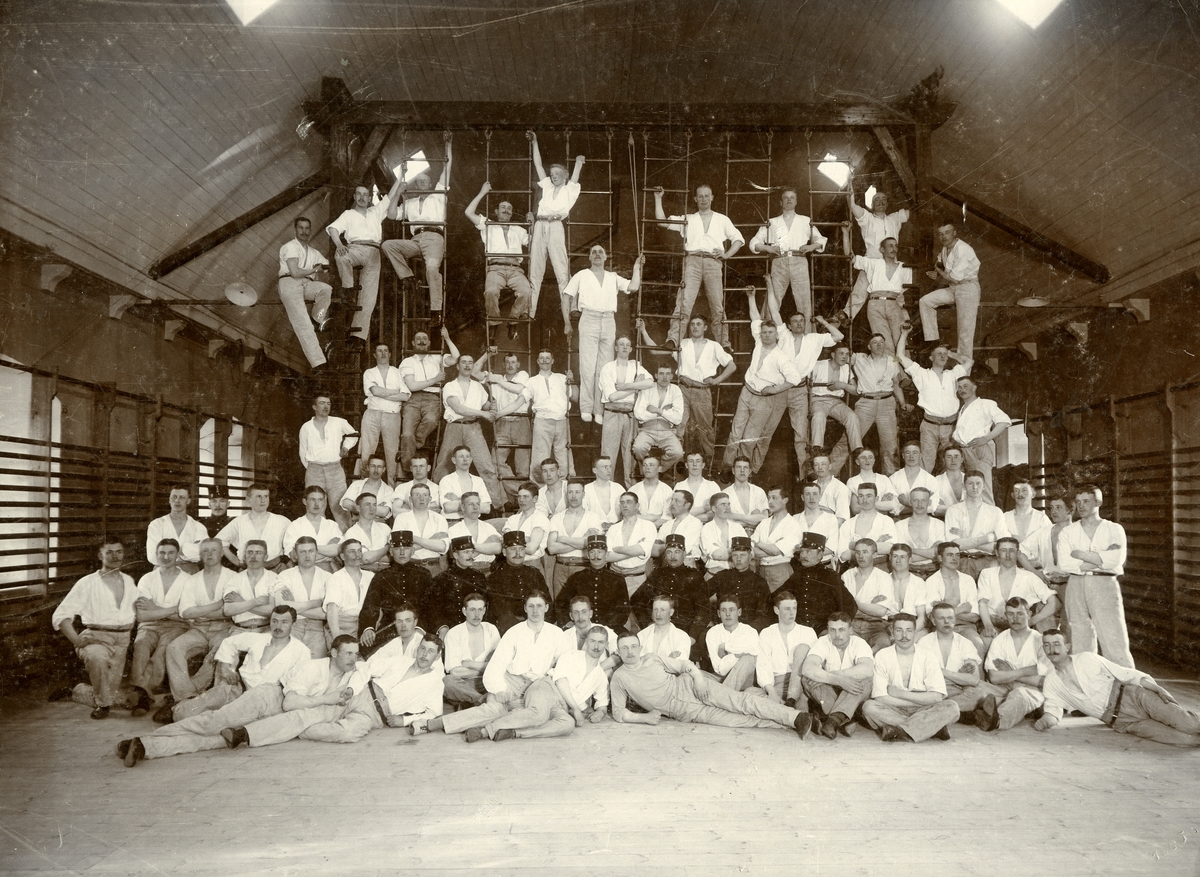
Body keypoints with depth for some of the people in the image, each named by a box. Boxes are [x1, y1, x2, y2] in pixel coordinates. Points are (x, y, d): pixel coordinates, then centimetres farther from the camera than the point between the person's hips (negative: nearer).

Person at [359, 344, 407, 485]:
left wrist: (382, 394, -5)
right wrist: (395, 392, -1)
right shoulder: (369, 373, 12)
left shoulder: (397, 373, 14)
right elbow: (375, 391, -7)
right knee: (365, 452, -7)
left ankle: (391, 486, 7)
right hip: (373, 414, -1)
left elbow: (405, 396, -1)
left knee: (392, 452, 0)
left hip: (392, 416, 1)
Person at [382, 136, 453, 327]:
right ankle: (408, 277, -14)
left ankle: (436, 311, -35)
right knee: (387, 245, -21)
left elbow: (447, 166, 22)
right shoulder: (409, 203, 31)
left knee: (432, 266, -33)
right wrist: (399, 192, 18)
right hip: (415, 240, 4)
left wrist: (448, 144, 20)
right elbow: (392, 214, 17)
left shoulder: (438, 195, 24)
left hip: (434, 237, -4)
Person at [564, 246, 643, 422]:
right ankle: (586, 409, -6)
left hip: (609, 321, 2)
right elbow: (567, 295, 12)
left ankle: (600, 410, 3)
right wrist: (567, 322, 5)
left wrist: (637, 267, 10)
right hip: (589, 320, -2)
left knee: (605, 368, 0)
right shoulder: (582, 276, 15)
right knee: (588, 366, -8)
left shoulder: (613, 278, 19)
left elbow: (633, 287, 7)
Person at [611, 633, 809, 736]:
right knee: (730, 719, -18)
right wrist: (644, 717, -13)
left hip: (689, 685, 1)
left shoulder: (652, 659, 6)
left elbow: (684, 664, 10)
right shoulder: (619, 677, 0)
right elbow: (618, 712, 1)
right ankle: (782, 725, -16)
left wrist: (697, 675, -11)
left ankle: (795, 717, -24)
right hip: (683, 711, -1)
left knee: (740, 701, -19)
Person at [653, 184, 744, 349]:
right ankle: (672, 340, -23)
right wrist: (658, 198, 11)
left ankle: (723, 343, 1)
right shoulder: (687, 219, 21)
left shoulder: (722, 219, 22)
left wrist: (727, 254, 5)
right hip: (692, 261, -1)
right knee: (684, 303, -15)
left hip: (713, 263, 1)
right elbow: (662, 221, 13)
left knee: (718, 306, -1)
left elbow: (738, 239, 21)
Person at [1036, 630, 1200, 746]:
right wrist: (1046, 718, -17)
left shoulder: (1087, 659, 6)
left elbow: (1128, 675, 2)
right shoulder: (1051, 681, 14)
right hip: (1118, 721, 1)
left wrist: (1158, 689, -14)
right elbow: (1053, 708, 10)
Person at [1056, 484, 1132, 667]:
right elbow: (1064, 563, -2)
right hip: (1076, 586, 2)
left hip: (1104, 585, -2)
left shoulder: (1114, 529, 9)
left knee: (1115, 642, -8)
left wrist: (1080, 554, -4)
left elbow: (1116, 559, -8)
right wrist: (1099, 560, -7)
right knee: (1080, 644, 4)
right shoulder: (1067, 532, 13)